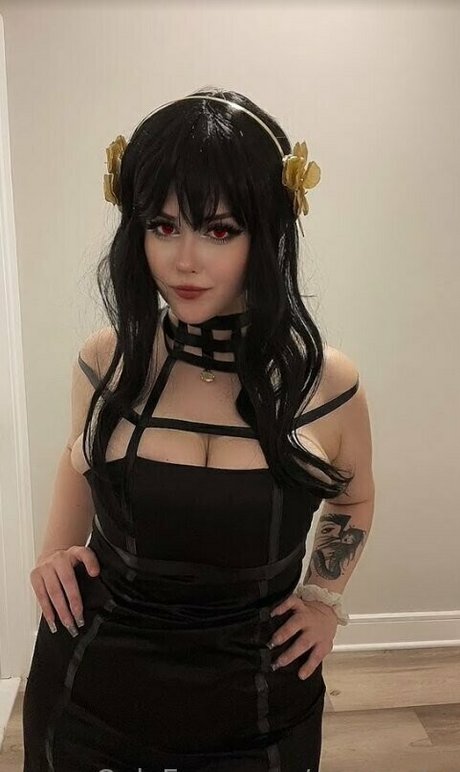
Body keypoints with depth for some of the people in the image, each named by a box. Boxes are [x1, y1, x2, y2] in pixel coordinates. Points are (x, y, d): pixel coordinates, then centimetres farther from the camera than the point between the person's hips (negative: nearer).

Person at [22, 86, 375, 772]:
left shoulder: (327, 383, -14)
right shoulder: (106, 362, -12)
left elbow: (353, 500, 7)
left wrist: (325, 597, -1)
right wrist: (56, 550, -3)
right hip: (92, 688, 2)